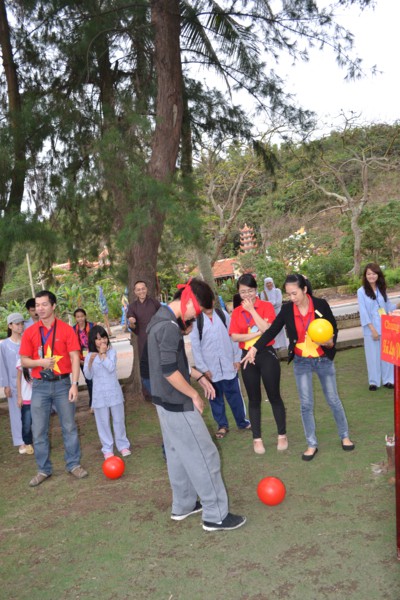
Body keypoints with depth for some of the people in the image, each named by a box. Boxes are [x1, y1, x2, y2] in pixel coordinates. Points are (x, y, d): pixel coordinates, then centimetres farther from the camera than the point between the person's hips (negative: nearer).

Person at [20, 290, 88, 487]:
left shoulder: (66, 329, -4)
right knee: (39, 430, 6)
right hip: (40, 386, 2)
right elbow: (24, 361, 5)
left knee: (69, 426, 7)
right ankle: (43, 470, 19)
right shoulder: (30, 332, 2)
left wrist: (74, 384, -13)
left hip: (62, 383, -1)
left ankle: (74, 465, 20)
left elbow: (74, 358, -6)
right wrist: (41, 362, -16)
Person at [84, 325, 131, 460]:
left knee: (119, 420, 10)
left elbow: (111, 367, -19)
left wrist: (103, 354, -16)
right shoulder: (89, 356, -2)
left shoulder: (112, 351, -5)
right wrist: (90, 362, -18)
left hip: (114, 392, 0)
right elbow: (88, 376, -4)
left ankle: (123, 445, 24)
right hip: (99, 394, 0)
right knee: (103, 422, 6)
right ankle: (107, 448, 17)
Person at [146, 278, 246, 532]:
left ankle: (183, 506, 33)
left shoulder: (161, 318, 9)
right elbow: (170, 371, -26)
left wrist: (199, 376, 13)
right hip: (178, 404, -10)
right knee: (204, 456, 0)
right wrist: (194, 395, -14)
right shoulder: (170, 327, -24)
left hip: (165, 401, 10)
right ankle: (216, 516, 10)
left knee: (178, 454, 20)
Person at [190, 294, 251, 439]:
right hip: (210, 367, -1)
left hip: (228, 364, 1)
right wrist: (203, 368, -7)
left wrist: (237, 358, 1)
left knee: (234, 395, 9)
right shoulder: (196, 320, -4)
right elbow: (195, 346, -5)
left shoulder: (223, 314, 1)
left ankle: (242, 421, 25)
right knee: (215, 397, 10)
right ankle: (222, 425, 24)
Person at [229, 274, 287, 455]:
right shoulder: (236, 312, 3)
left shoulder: (266, 306, -5)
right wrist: (256, 334, -17)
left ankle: (282, 435, 21)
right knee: (254, 399, 10)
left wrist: (252, 309, -17)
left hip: (267, 354, -2)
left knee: (274, 396, 7)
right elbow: (234, 337, -6)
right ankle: (257, 439, 20)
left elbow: (267, 329, -19)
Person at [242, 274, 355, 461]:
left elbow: (334, 328, -4)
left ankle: (344, 436, 31)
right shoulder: (287, 309, -10)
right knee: (306, 404, 4)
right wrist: (255, 348, -18)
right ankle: (312, 444, 18)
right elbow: (272, 331, -8)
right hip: (301, 362, 1)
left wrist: (331, 342, -24)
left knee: (333, 400, 11)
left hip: (324, 359, -1)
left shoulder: (320, 304, -14)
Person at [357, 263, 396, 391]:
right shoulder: (361, 291, -7)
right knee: (373, 356, 3)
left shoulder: (381, 289, 7)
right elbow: (363, 312, -10)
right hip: (371, 330, -4)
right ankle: (374, 381, 16)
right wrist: (372, 329, -13)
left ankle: (387, 380, 21)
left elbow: (388, 306, 12)